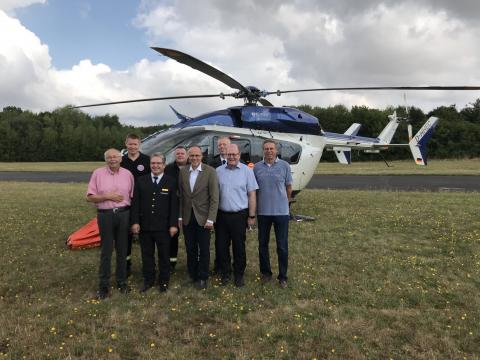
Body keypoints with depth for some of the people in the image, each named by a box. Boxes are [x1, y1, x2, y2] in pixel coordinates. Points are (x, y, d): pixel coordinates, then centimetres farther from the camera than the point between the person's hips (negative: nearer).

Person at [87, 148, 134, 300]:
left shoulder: (127, 174, 4)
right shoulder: (98, 173, -1)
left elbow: (132, 196, 7)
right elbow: (90, 197, -2)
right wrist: (107, 196, -15)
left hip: (123, 214, 2)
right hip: (105, 215, -2)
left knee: (122, 250, 11)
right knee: (106, 251, 4)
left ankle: (122, 282, 25)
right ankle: (103, 286, 16)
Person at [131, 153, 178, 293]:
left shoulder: (171, 182, -2)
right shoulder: (141, 181, 4)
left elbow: (174, 205, -4)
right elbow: (135, 203, 3)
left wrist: (173, 224, -8)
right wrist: (135, 222, -4)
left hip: (163, 227, -2)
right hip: (144, 225, 2)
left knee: (164, 255, 9)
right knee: (147, 255, 13)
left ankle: (164, 281, 25)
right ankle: (148, 280, 28)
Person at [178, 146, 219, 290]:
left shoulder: (210, 171, -8)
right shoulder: (183, 171, 3)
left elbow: (214, 197, -9)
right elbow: (180, 195, 7)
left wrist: (210, 219, -13)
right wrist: (180, 216, 4)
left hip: (203, 218, -3)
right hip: (187, 217, 3)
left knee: (204, 249, 6)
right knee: (190, 249, 11)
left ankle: (202, 277, 22)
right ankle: (192, 275, 28)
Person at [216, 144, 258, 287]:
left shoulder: (247, 171, -3)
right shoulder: (218, 171, 4)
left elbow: (252, 195, -2)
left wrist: (251, 216, -5)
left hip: (239, 215, -2)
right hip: (221, 215, 2)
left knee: (239, 247, 8)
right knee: (222, 246, 10)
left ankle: (239, 275, 24)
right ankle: (225, 274, 27)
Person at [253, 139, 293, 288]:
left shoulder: (284, 166, -2)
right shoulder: (257, 167, 1)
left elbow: (288, 187, 7)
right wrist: (254, 208, 9)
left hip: (281, 211, -1)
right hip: (263, 212, 2)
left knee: (282, 246, 4)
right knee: (262, 244, 12)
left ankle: (282, 276, 18)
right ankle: (265, 272, 29)